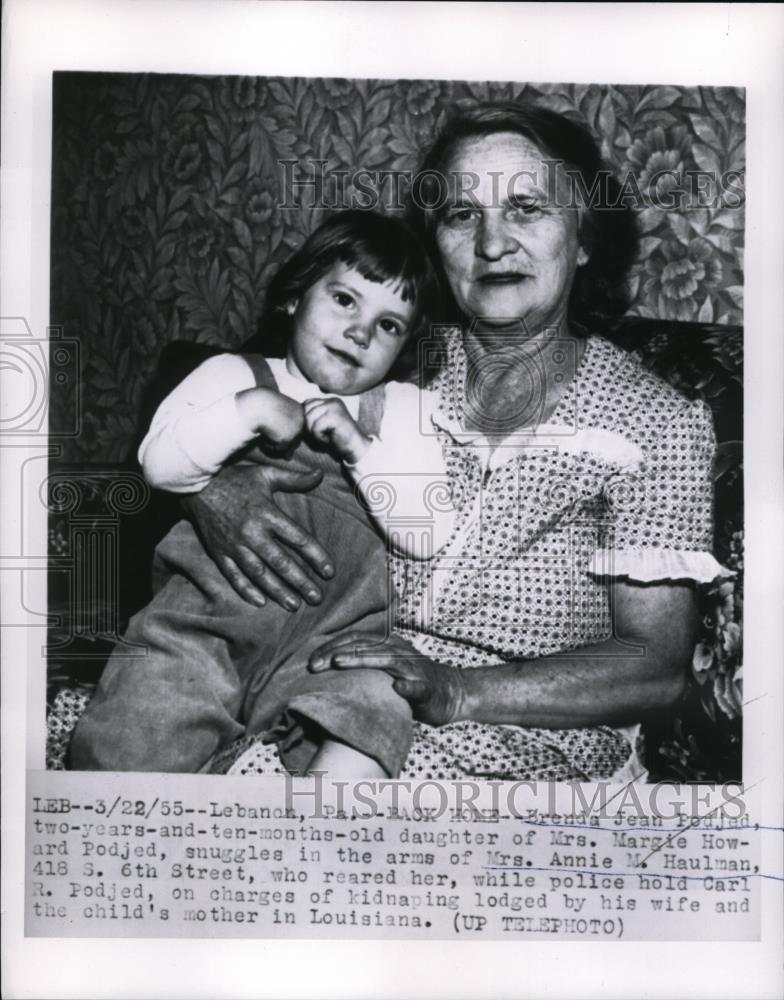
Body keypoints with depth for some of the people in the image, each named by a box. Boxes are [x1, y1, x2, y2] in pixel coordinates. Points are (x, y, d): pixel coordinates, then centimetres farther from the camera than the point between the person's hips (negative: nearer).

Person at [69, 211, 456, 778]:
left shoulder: (405, 411, 16)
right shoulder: (234, 374, 16)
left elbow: (429, 534, 2)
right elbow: (161, 464, 1)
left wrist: (359, 446, -7)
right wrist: (248, 410, -8)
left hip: (337, 635, 0)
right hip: (209, 614, 1)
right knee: (119, 754, -17)